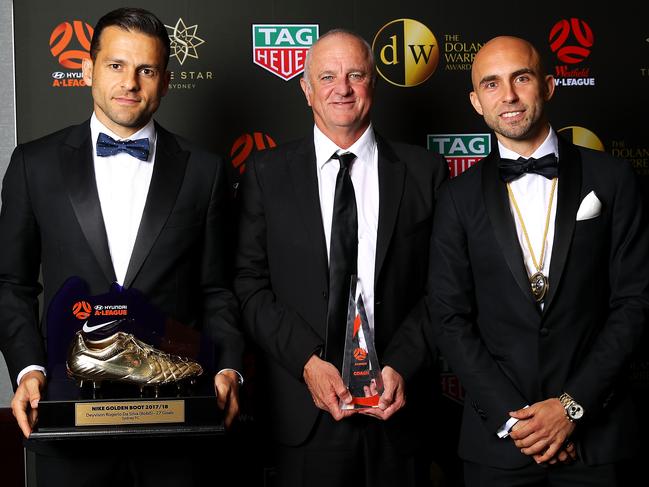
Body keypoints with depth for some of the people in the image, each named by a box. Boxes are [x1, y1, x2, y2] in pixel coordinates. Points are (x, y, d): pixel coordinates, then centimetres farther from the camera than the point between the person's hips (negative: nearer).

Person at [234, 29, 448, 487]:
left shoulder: (424, 170, 3)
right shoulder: (267, 173, 3)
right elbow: (250, 283, -1)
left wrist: (402, 365, -11)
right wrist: (307, 362, -12)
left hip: (396, 402, 1)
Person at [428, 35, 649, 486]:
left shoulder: (612, 178, -1)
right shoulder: (459, 198, 1)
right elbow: (450, 318, -1)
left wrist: (572, 405, -10)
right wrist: (510, 416, -10)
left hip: (595, 432, 0)